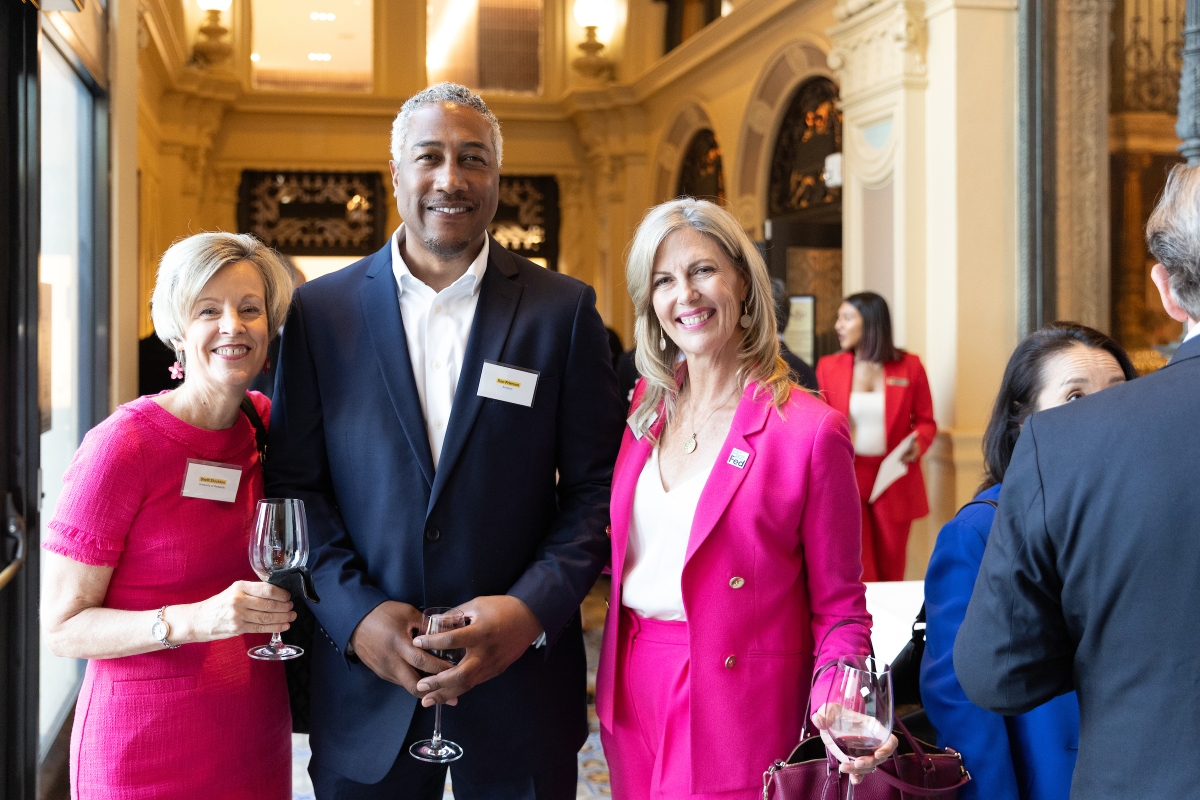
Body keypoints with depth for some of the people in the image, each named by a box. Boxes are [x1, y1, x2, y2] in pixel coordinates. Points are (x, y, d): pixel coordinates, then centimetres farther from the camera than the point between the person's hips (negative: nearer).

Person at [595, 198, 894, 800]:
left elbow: (839, 611, -9)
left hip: (736, 714, -5)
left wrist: (838, 713, -26)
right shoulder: (646, 408, 4)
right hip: (631, 697, 5)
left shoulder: (810, 429, -13)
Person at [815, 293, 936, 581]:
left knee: (891, 573, 8)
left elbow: (926, 421, 8)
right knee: (858, 576, -5)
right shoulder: (828, 367, 3)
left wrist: (918, 443, -12)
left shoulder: (909, 366, 2)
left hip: (894, 481, 0)